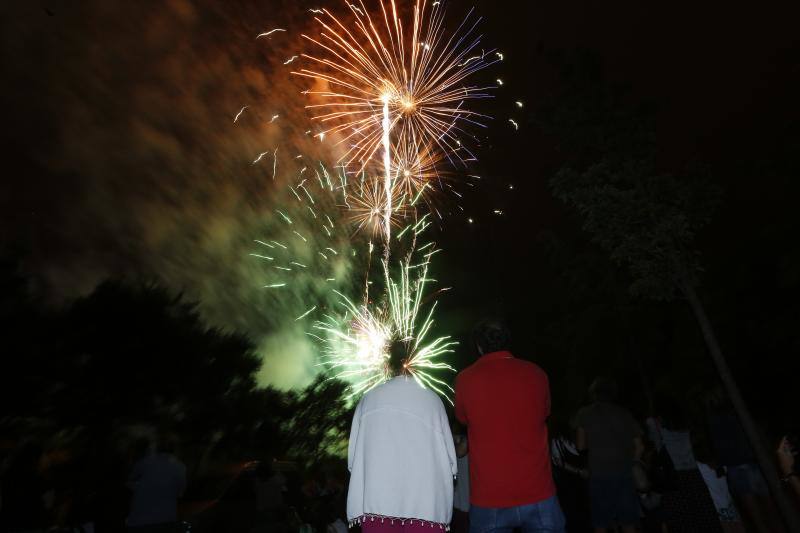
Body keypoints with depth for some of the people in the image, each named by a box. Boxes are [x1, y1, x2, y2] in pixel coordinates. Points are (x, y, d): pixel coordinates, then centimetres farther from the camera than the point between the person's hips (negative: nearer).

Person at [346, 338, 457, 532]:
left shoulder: (368, 398, 3)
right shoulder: (432, 398, 0)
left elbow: (353, 456, 5)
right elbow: (449, 458, 2)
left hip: (375, 501, 1)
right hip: (425, 504, -1)